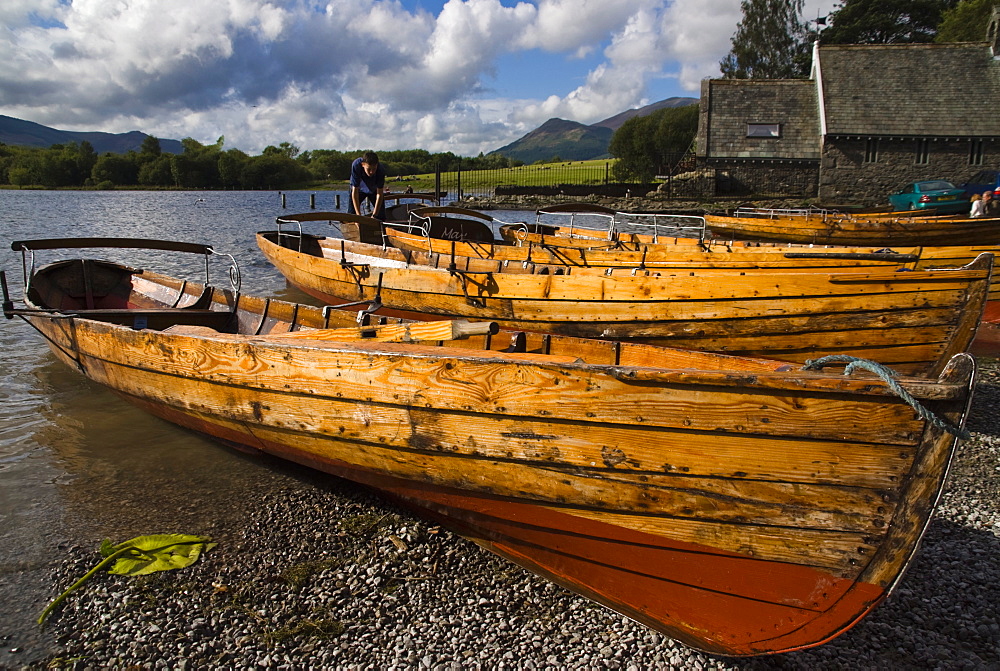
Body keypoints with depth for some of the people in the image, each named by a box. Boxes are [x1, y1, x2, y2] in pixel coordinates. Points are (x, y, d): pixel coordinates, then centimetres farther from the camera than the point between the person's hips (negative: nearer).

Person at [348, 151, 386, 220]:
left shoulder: (381, 170, -35)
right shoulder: (356, 165, -38)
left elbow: (379, 194, -29)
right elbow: (355, 191, -35)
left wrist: (374, 215, -36)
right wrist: (358, 215, -40)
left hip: (374, 190, 1)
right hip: (359, 189, 0)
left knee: (381, 216, -7)